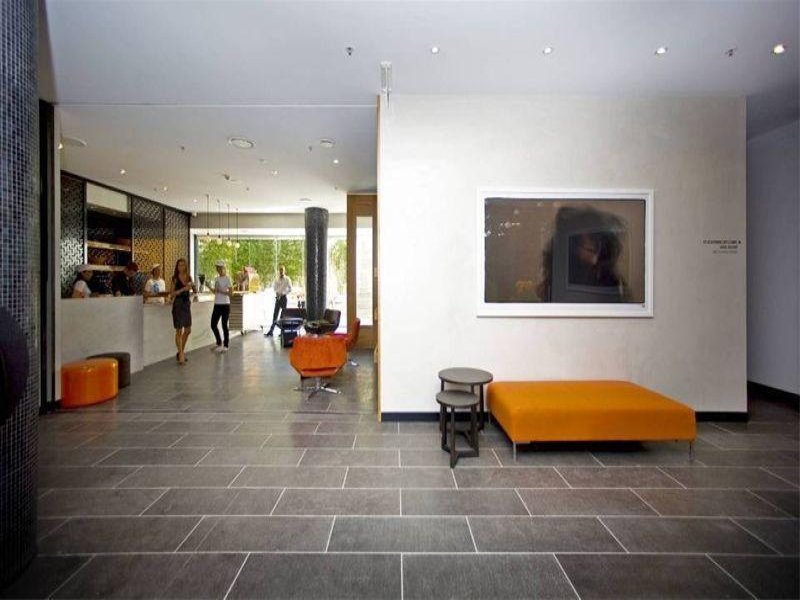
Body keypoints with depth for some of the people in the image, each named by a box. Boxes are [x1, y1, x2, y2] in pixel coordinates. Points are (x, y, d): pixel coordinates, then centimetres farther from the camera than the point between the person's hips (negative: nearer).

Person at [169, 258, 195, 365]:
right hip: (178, 304, -6)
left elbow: (194, 291, 13)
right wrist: (183, 289, -21)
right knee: (179, 331, -2)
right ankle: (181, 355, 4)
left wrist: (193, 286, -7)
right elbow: (171, 294, -11)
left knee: (188, 330, 12)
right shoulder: (175, 278, -6)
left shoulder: (189, 277, 8)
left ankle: (181, 352, 27)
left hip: (187, 304, 6)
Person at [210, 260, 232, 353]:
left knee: (224, 325, 0)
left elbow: (230, 293, -11)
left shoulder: (227, 279, -7)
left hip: (225, 305, -6)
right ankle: (219, 343, 23)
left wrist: (221, 291, -23)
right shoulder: (216, 279, 12)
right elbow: (215, 291, 18)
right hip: (217, 305, 6)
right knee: (213, 325, 5)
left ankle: (225, 346, 11)